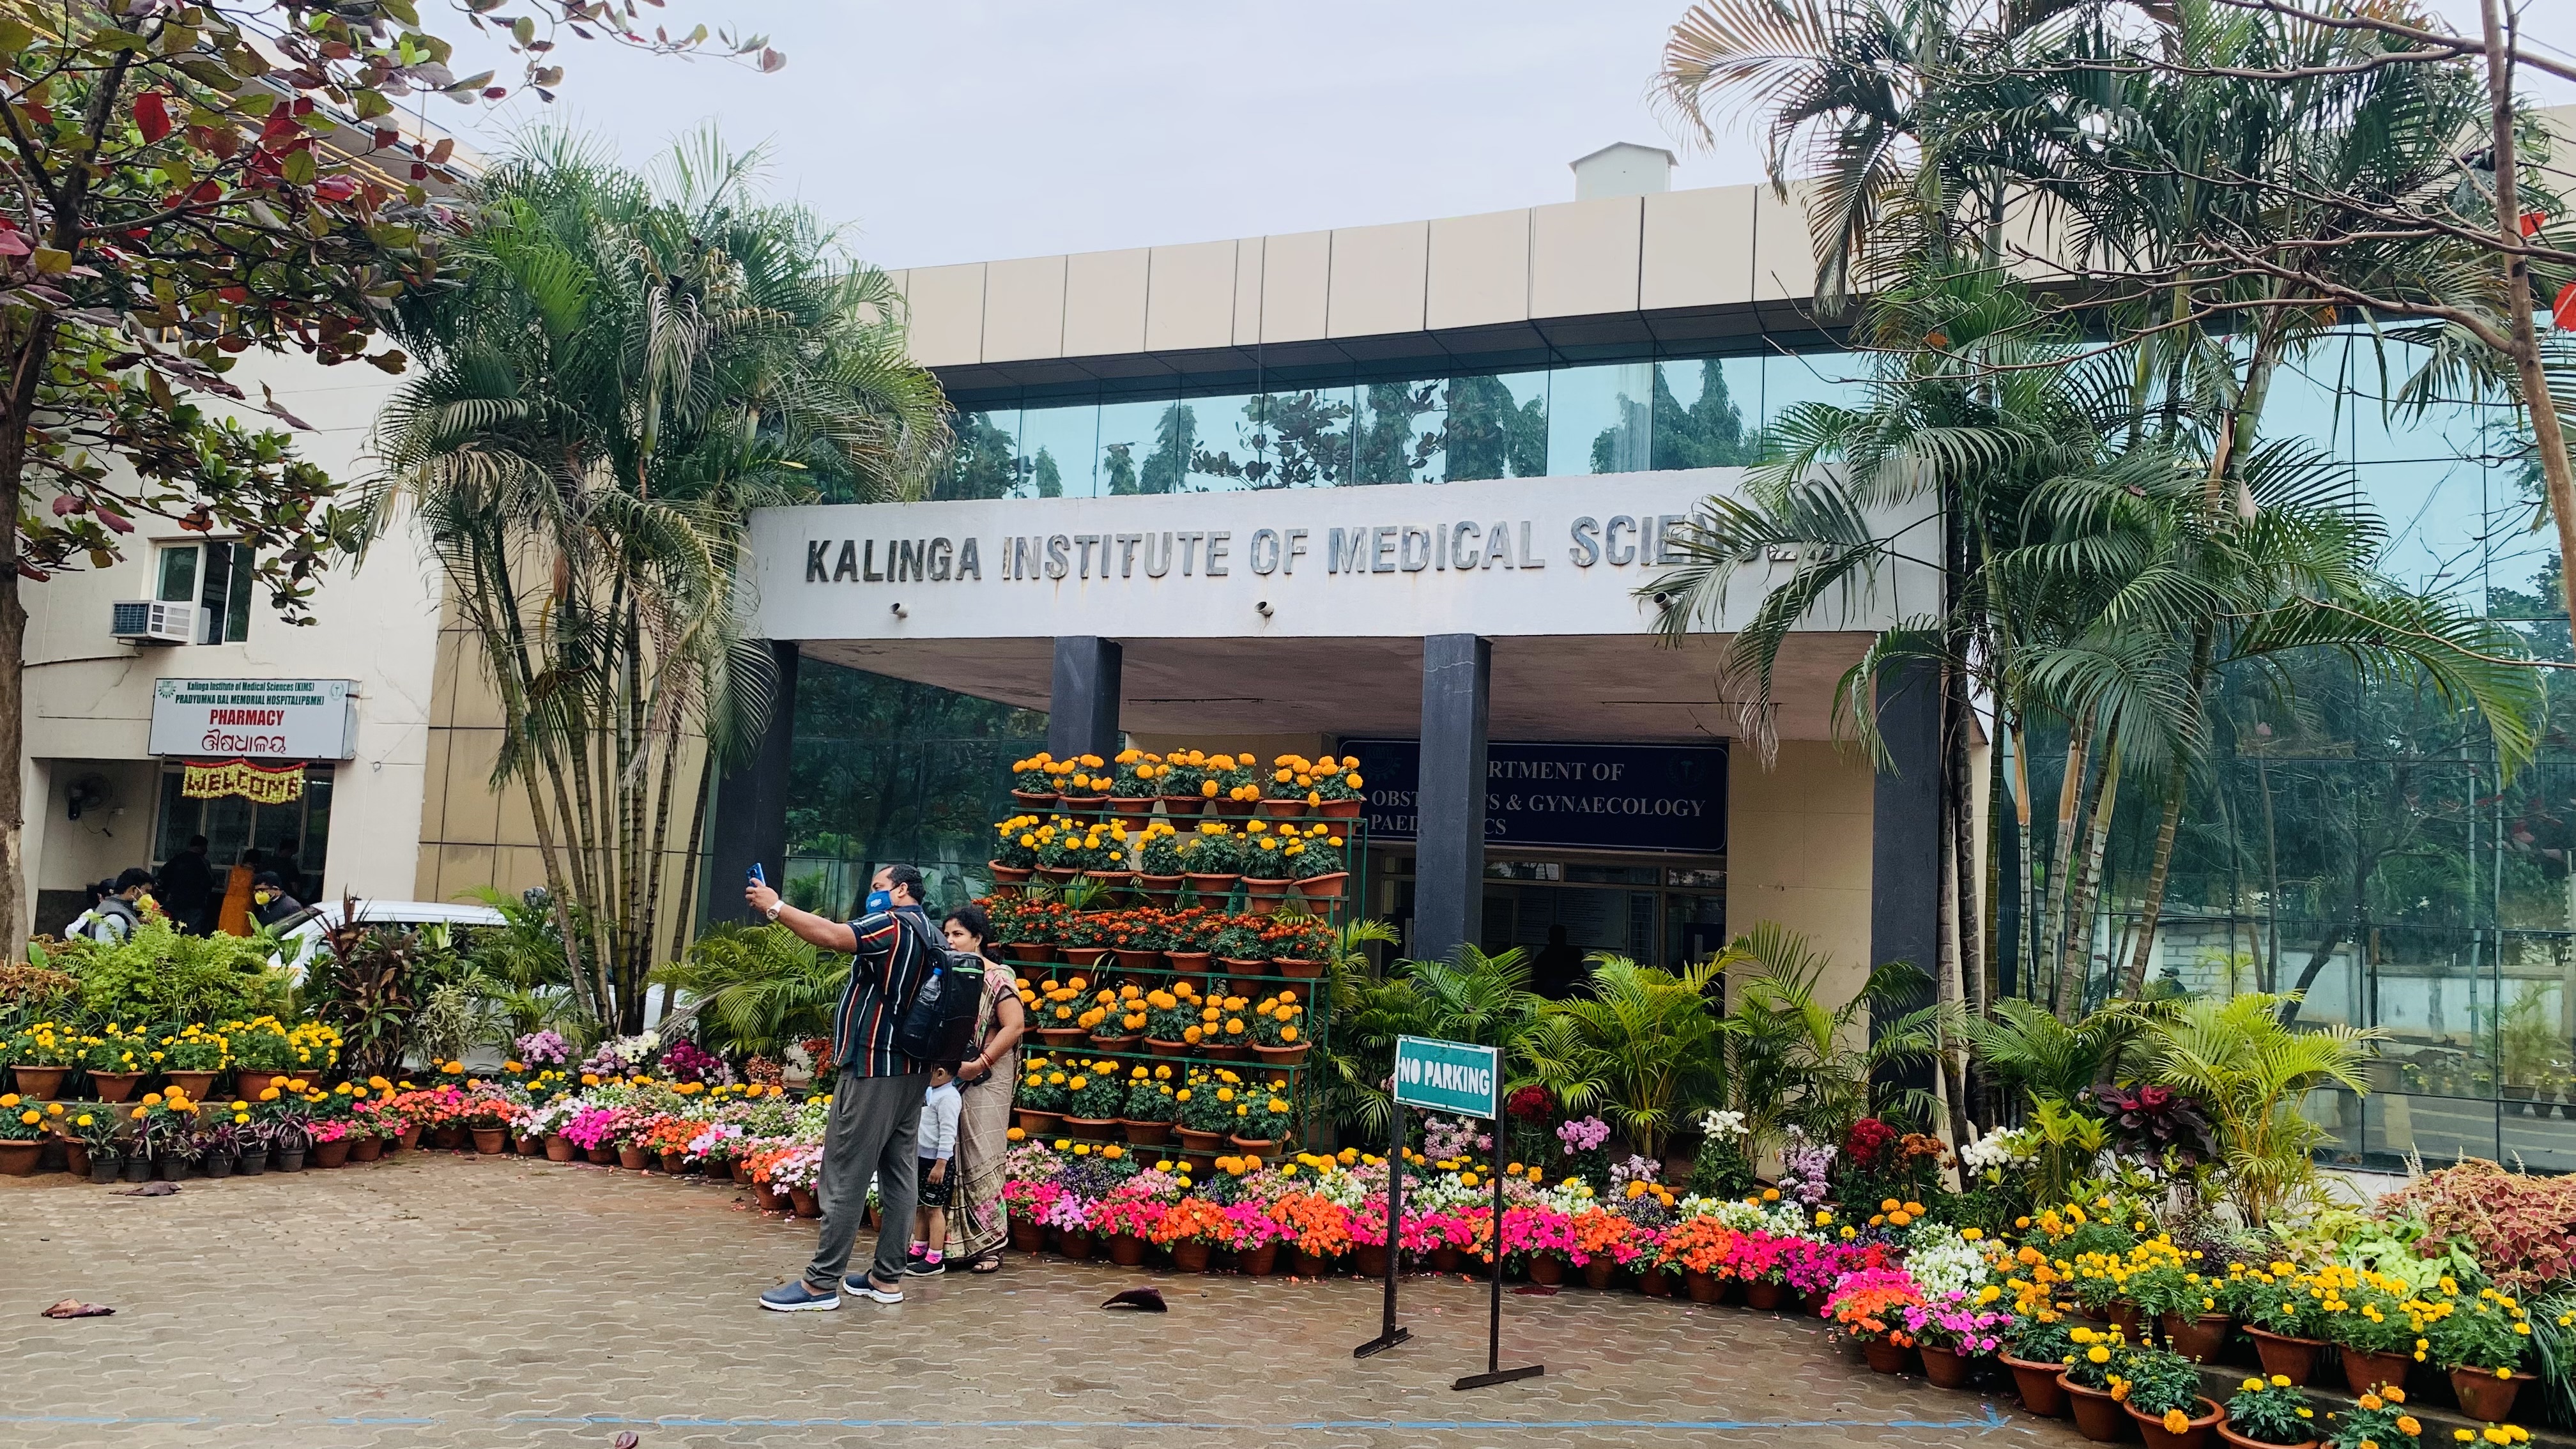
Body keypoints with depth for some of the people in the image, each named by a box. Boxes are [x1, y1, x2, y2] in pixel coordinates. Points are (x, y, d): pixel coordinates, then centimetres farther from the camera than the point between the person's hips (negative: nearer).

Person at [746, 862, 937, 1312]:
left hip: (873, 1070, -9)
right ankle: (887, 1277, 14)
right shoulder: (928, 933, 15)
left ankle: (821, 1282, 0)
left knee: (845, 1177, -4)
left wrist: (775, 907, -20)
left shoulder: (894, 924, -13)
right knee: (898, 1173, 9)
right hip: (911, 1070, 9)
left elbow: (834, 936, -26)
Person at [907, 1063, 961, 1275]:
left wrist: (941, 1164, -24)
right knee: (920, 1206, 16)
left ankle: (935, 1259, 2)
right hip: (921, 1158, 9)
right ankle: (919, 1249, 28)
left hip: (936, 1161, -9)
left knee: (933, 1208, -3)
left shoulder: (947, 1097, -19)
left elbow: (948, 1133, -22)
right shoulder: (930, 1092, 10)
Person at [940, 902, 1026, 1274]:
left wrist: (980, 1064, -17)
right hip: (947, 1077, 6)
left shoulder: (996, 977, -6)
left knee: (981, 1158, -3)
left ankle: (989, 1245, 3)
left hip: (984, 1081, -6)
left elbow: (1015, 1026, -13)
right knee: (951, 1158, 5)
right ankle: (955, 1242, 11)